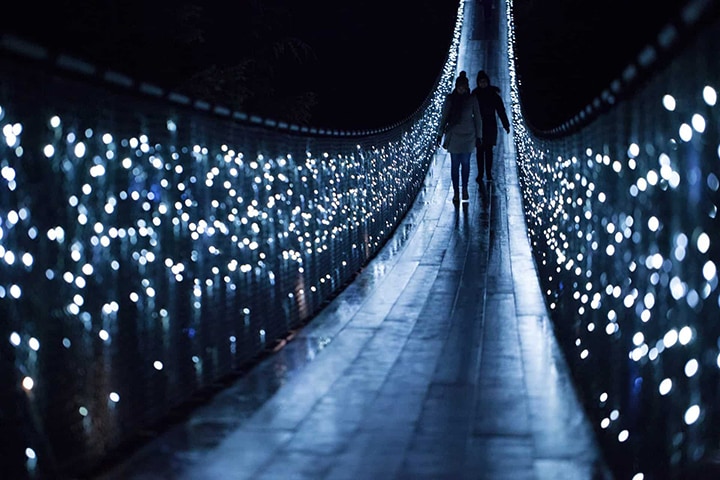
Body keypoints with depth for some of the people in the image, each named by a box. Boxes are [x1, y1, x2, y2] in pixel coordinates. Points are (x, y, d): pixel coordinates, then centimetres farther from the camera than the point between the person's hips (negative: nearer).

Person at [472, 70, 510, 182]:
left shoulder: (494, 94, -2)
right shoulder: (475, 94, -1)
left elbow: (501, 110, 0)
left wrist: (506, 125, -3)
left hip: (490, 126, -1)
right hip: (478, 126, 1)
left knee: (489, 150, -1)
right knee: (480, 150, 4)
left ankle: (489, 173, 4)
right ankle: (480, 174, 10)